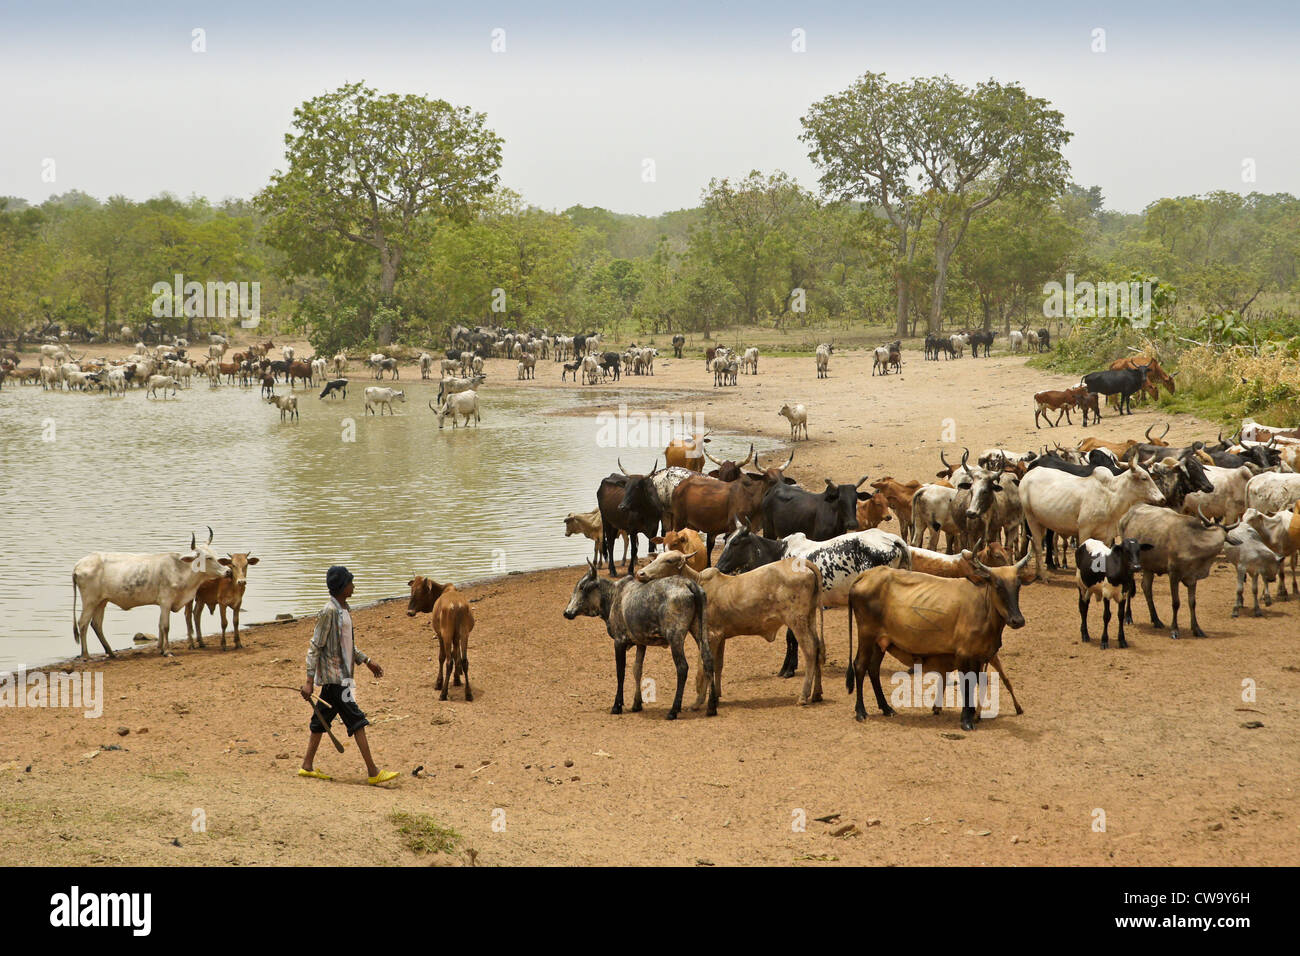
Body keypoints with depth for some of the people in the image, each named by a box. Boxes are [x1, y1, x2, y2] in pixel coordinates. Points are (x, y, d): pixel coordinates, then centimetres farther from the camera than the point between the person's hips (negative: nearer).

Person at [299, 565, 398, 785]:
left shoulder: (344, 609, 12)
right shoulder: (329, 612, -17)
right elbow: (315, 647, -16)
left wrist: (367, 661, 25)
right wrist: (309, 681, -18)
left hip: (341, 674, 10)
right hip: (333, 676, -10)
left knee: (322, 719, 13)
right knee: (356, 720, -10)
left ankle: (307, 766, 20)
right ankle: (373, 773, -11)